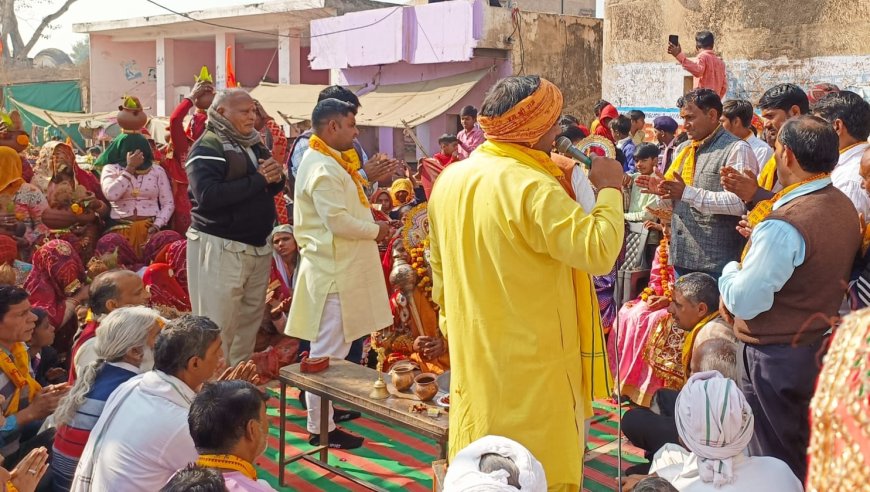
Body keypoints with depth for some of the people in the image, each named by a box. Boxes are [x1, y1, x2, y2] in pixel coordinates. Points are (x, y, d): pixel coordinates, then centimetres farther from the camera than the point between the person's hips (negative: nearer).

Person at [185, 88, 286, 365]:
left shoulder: (255, 145, 13)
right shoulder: (208, 148, -11)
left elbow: (274, 187, 18)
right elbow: (207, 195, -26)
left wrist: (276, 176, -7)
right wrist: (258, 180, -19)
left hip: (258, 247, 8)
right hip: (220, 248, -8)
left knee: (249, 323, 14)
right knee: (218, 329, -4)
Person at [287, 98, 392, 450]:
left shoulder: (331, 162, 15)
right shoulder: (322, 168, -18)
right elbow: (338, 220, -24)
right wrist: (375, 230, -10)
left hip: (342, 267, 11)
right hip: (332, 272, -11)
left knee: (335, 347, 19)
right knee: (327, 353, -3)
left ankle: (325, 415, 31)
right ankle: (320, 428, 6)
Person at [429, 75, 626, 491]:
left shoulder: (450, 179, 4)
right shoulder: (532, 187, -21)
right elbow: (598, 251, -24)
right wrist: (609, 189, -10)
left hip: (473, 355, 8)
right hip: (530, 363, -8)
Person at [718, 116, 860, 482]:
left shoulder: (783, 225, -27)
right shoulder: (845, 207, 1)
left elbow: (743, 302, -23)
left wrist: (731, 270, -4)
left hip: (777, 356, -8)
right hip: (822, 348, 9)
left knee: (774, 463, 8)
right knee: (806, 453, 23)